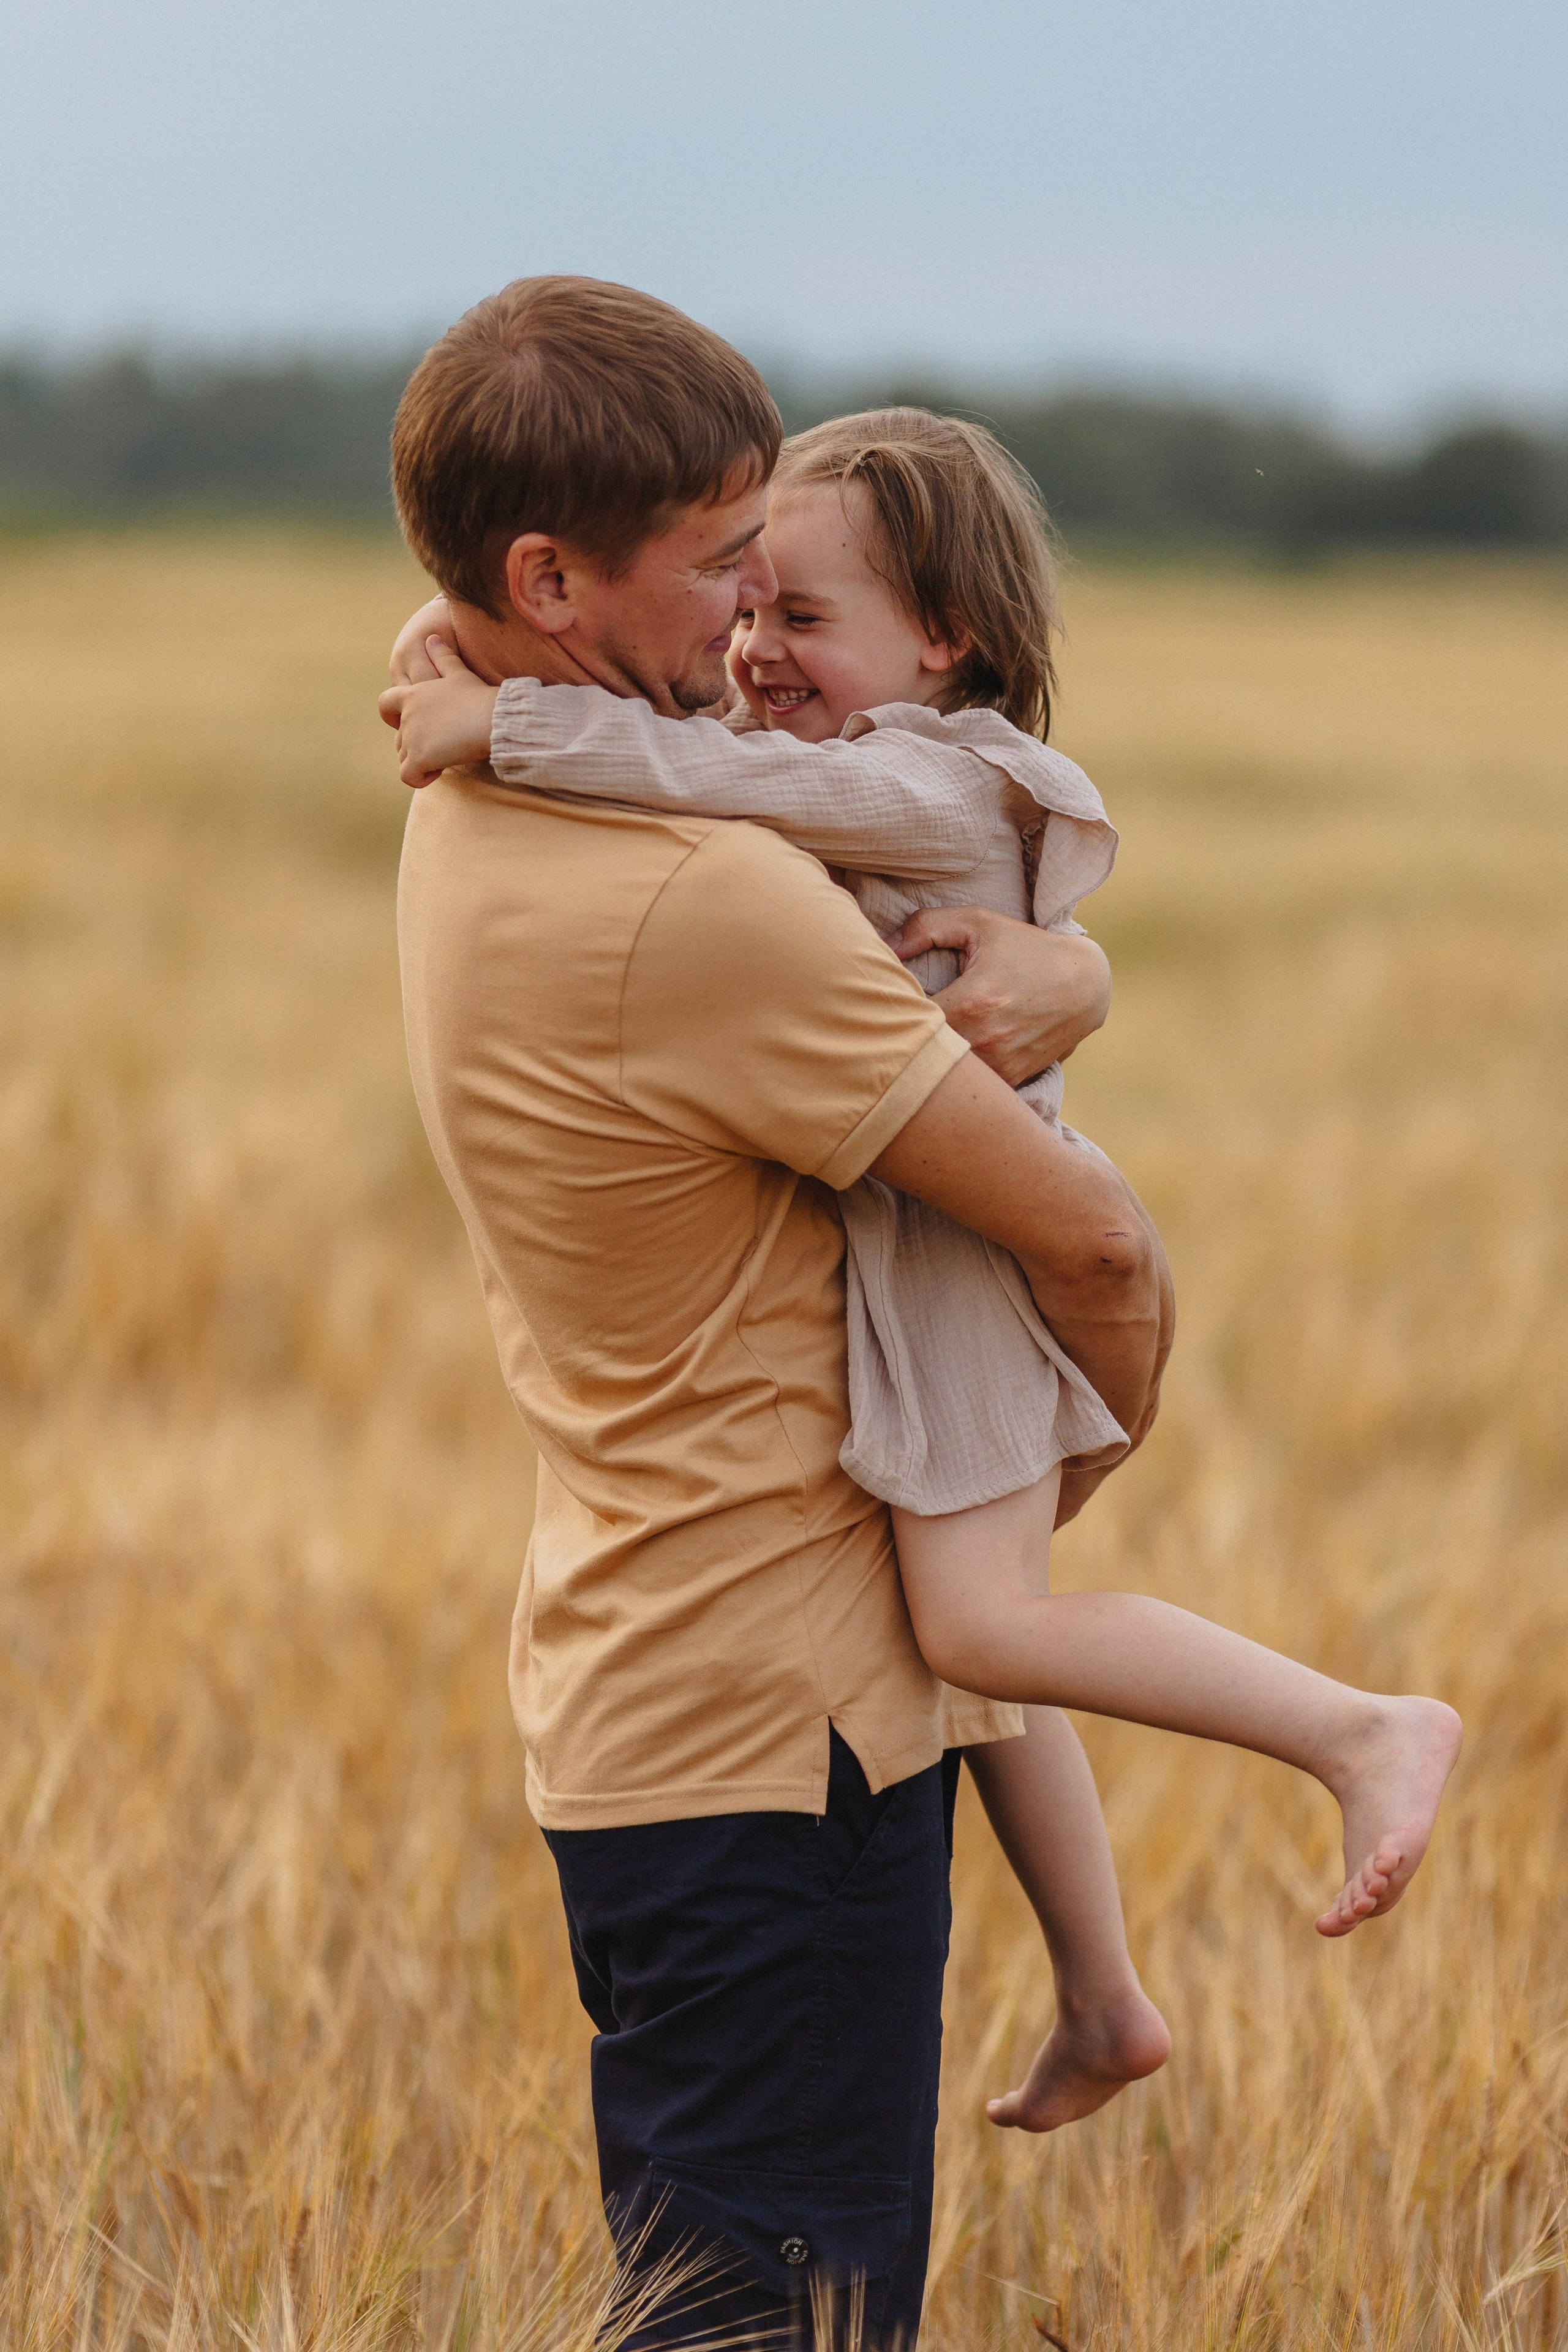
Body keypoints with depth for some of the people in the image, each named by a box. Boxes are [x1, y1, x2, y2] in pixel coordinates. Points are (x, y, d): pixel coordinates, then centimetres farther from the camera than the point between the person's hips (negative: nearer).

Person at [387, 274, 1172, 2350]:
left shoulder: (476, 820, 6)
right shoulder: (701, 907, -24)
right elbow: (1092, 1243, -15)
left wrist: (1032, 991, -9)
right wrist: (1098, 1434, 6)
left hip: (639, 1692, 10)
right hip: (781, 1716, -10)